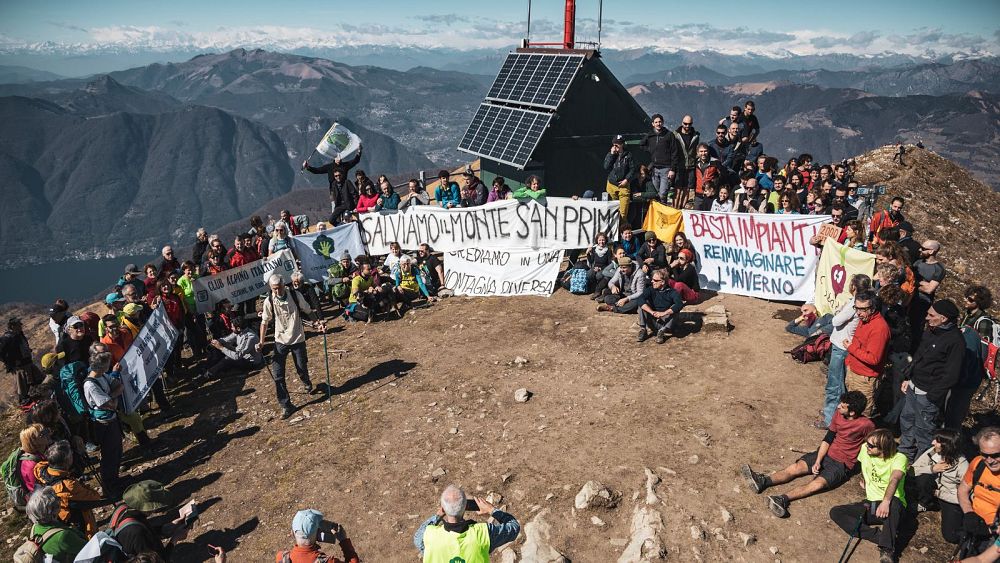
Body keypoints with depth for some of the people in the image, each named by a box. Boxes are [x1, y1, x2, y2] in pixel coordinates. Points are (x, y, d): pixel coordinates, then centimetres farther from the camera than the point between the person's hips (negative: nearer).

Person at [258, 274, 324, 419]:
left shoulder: (295, 296, -10)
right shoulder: (269, 301, -9)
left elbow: (308, 311, 1)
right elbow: (265, 322, 1)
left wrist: (319, 321, -15)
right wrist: (261, 341, -5)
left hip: (297, 339, 0)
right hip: (280, 341, 1)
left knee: (302, 369, 9)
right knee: (277, 375, -6)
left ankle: (307, 385, 47)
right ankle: (286, 406, 5)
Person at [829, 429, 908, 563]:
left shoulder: (899, 458, -17)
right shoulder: (865, 449, -1)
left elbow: (894, 479, -37)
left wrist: (886, 501, -52)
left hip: (892, 506, -5)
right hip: (871, 504, 5)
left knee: (894, 501, -41)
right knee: (835, 512, -16)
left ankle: (887, 550, -34)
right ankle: (880, 537, -27)